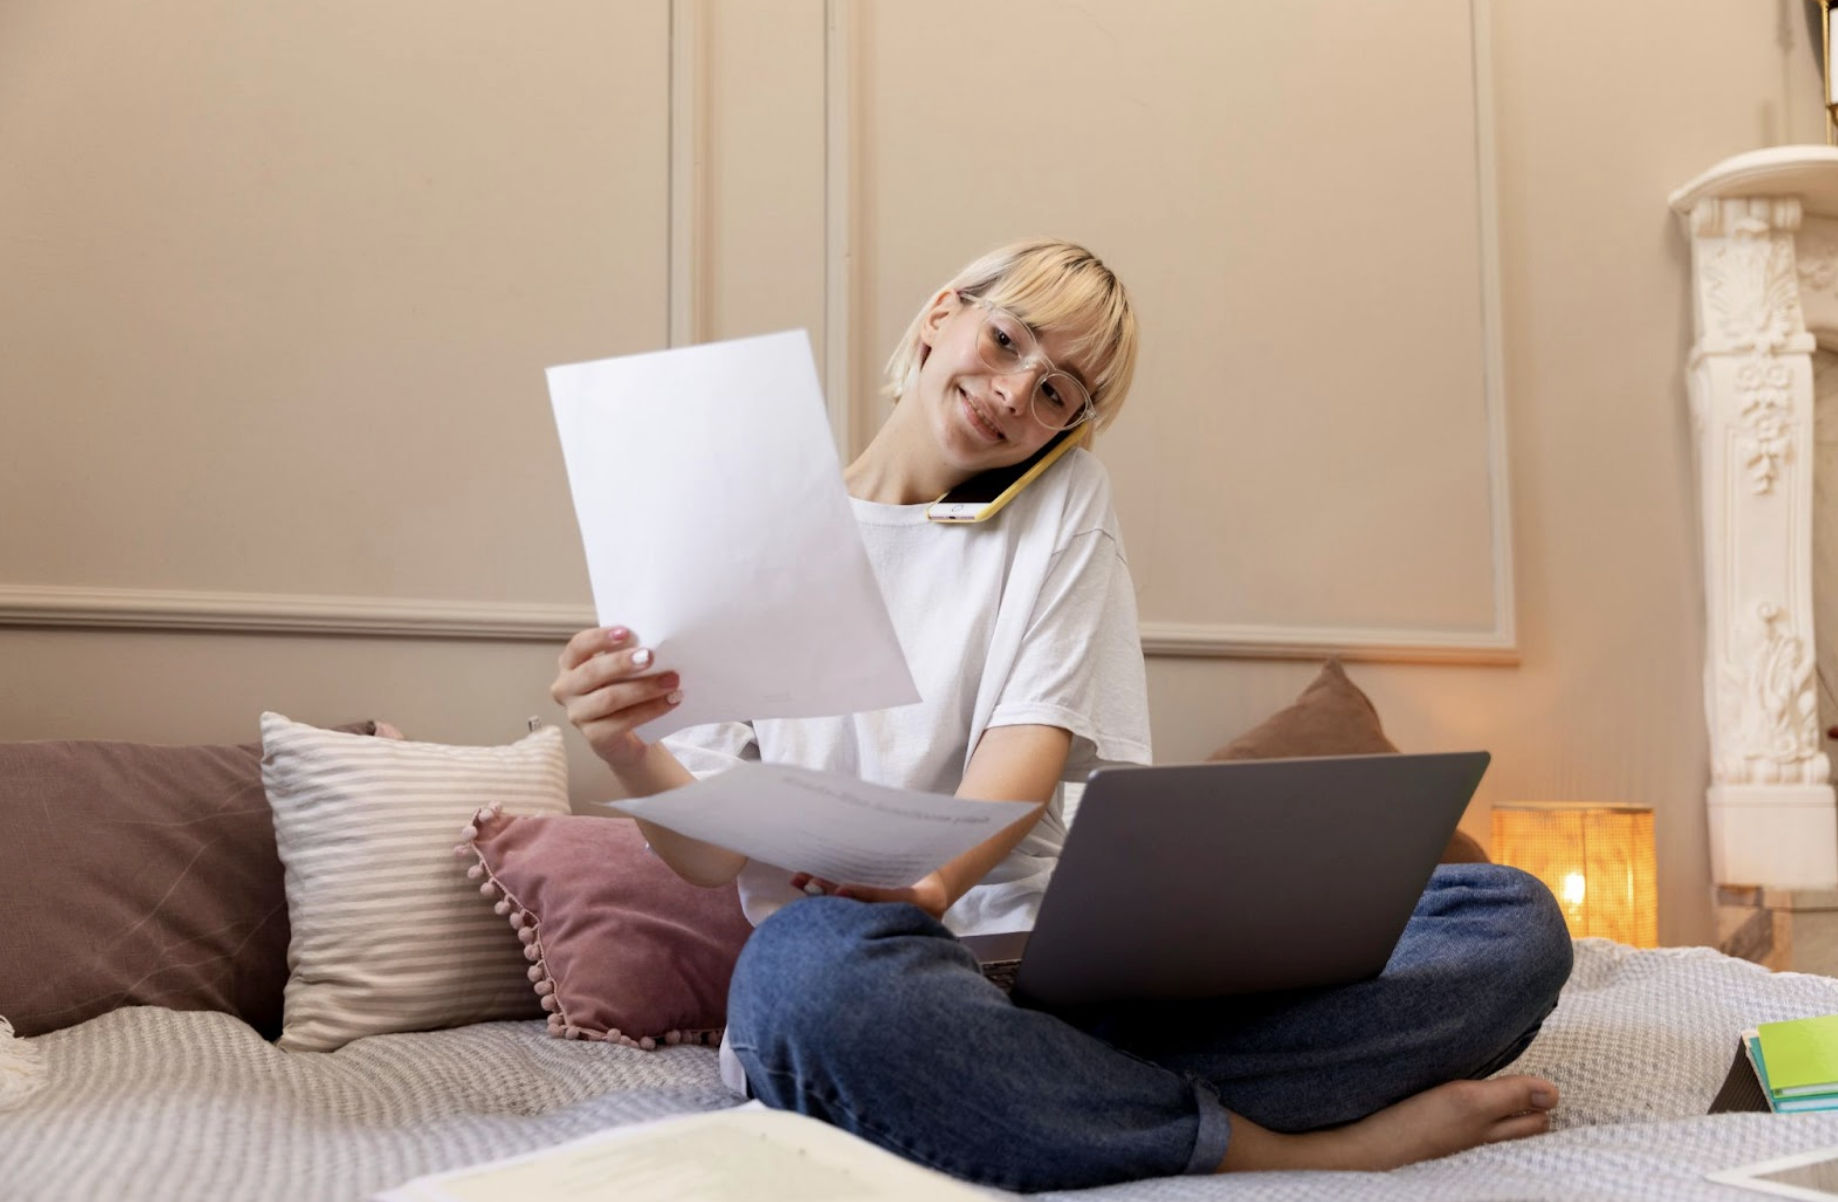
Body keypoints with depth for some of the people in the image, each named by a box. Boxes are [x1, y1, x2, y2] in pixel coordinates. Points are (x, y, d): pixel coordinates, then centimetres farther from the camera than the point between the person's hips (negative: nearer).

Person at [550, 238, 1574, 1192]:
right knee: (814, 960, -40)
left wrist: (930, 880, -24)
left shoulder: (1064, 501, 14)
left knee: (1512, 917, -12)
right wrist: (630, 753, -20)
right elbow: (715, 852, 3)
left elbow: (1033, 737, -3)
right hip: (886, 982, -1)